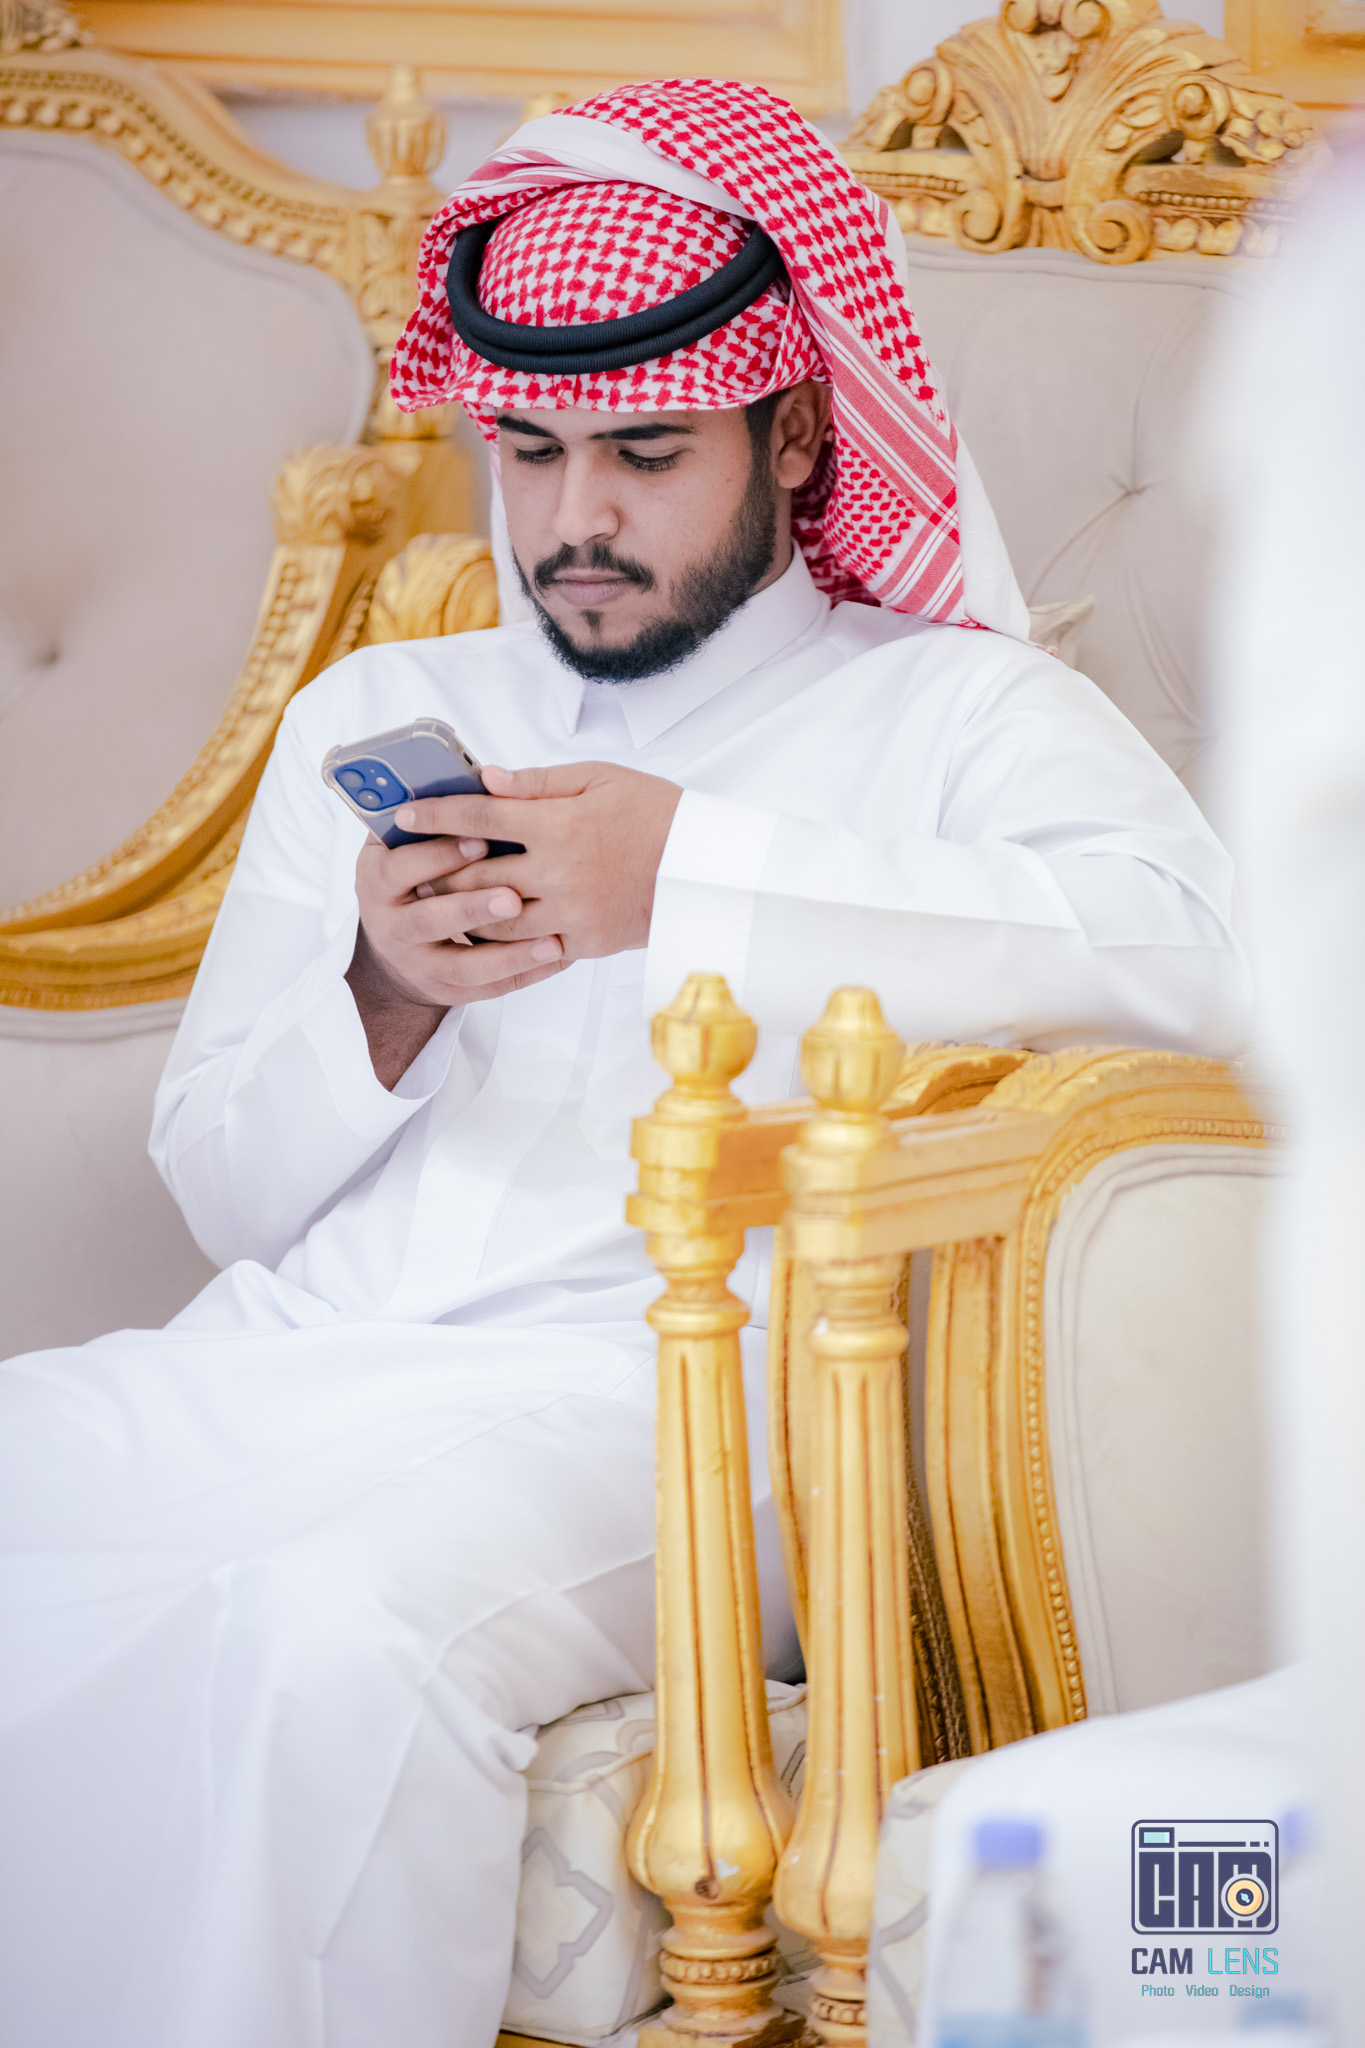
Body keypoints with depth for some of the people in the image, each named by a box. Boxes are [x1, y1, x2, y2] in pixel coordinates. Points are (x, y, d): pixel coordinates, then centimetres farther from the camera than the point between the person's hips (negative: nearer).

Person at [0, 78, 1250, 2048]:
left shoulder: (946, 705, 10)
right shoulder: (373, 712, 26)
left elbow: (1191, 947, -13)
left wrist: (694, 883, -15)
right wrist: (381, 1004, -3)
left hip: (639, 1388, -5)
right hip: (281, 1366, 5)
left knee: (339, 1623, -36)